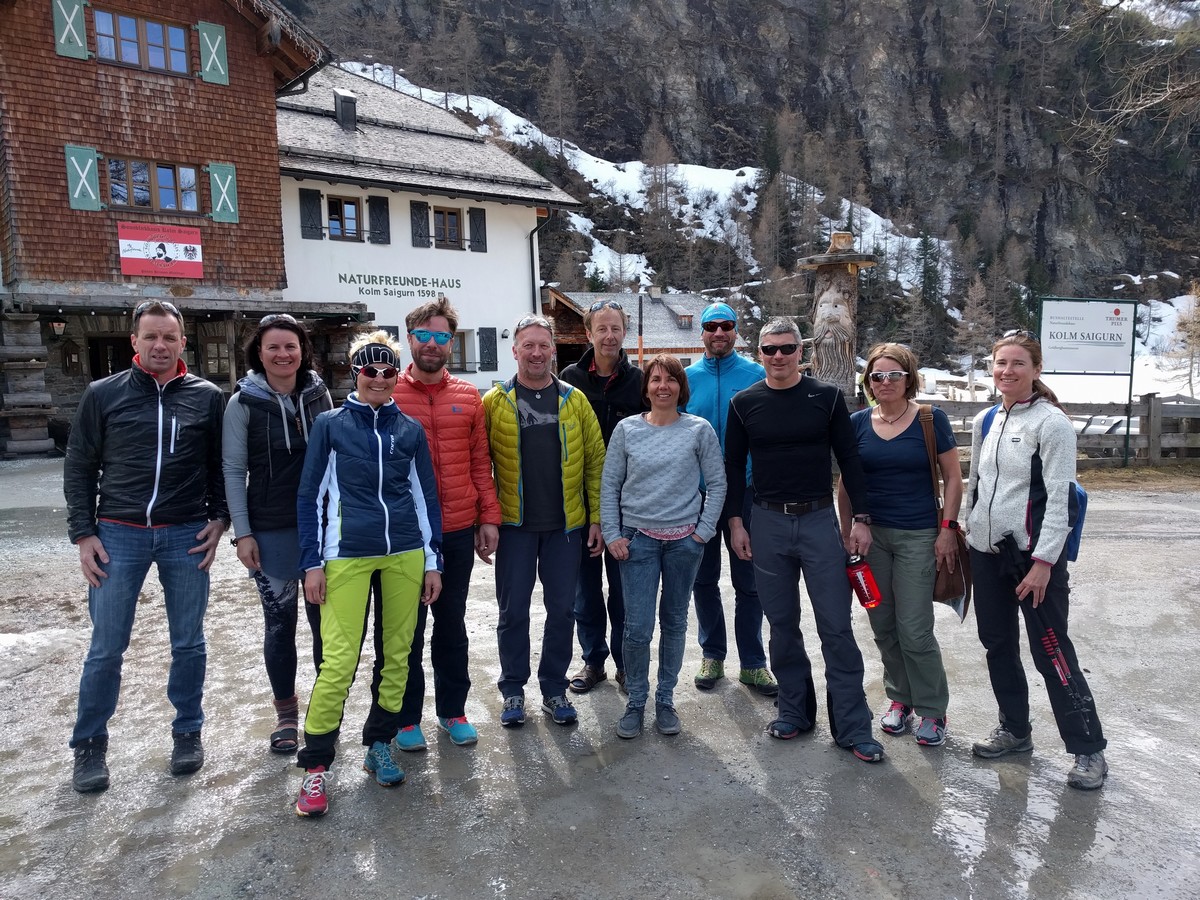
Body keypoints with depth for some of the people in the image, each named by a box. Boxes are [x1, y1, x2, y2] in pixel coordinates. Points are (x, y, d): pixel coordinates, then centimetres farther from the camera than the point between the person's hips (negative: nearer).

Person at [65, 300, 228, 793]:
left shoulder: (207, 396, 2)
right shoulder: (104, 393, 2)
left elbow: (220, 465, 9)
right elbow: (79, 468, 5)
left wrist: (219, 519, -1)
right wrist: (83, 534, -1)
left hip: (187, 535, 1)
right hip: (119, 534, 0)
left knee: (188, 642, 10)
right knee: (106, 648, 5)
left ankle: (187, 731, 28)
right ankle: (89, 744, 25)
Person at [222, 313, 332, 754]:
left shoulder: (318, 394, 3)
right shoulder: (243, 402, -4)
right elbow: (233, 470, -2)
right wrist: (242, 532, -6)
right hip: (270, 530, -2)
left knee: (325, 616, 7)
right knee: (279, 621, 6)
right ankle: (286, 711, 24)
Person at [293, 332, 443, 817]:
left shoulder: (410, 429, 8)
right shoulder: (330, 424, 1)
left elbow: (426, 496, 11)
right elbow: (311, 495, 3)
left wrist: (432, 560, 8)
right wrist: (313, 562, -2)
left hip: (406, 555, 3)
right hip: (347, 555, -3)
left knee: (398, 654, 8)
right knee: (339, 660, -7)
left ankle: (379, 744, 26)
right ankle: (315, 766, 8)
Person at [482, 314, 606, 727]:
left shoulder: (574, 400, 3)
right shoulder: (494, 402, -1)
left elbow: (596, 460, 3)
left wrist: (596, 518, -2)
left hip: (565, 524, 2)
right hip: (514, 523, -1)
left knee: (562, 609, 9)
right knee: (513, 610, 7)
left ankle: (554, 689, 24)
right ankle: (513, 689, 23)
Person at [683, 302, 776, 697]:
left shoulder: (756, 375, 0)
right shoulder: (688, 377, 3)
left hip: (744, 489, -1)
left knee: (748, 582, 4)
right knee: (704, 579, 12)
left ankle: (753, 663, 19)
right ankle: (712, 656, 28)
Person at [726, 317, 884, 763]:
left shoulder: (827, 396, 1)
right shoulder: (744, 403, 4)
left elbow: (849, 459, 3)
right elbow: (733, 466, 8)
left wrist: (860, 517, -2)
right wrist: (735, 521, 2)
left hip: (819, 520, -1)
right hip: (768, 524, 2)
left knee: (836, 626, 0)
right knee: (782, 624, 10)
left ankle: (853, 728, 9)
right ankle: (795, 711, 25)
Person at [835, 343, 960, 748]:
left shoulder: (931, 420, -5)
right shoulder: (857, 423, 2)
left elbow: (953, 478, -1)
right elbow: (846, 482, 8)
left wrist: (947, 529, -7)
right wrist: (846, 533, 5)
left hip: (918, 536, -3)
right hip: (872, 534, 3)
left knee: (914, 630, -2)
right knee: (883, 626, 12)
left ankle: (932, 710, 17)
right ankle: (900, 698, 31)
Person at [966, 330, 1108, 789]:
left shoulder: (1051, 422, -10)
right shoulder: (985, 421, 9)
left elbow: (1060, 496, -14)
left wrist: (1043, 561, -17)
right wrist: (967, 536, 15)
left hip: (1035, 555, -6)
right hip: (986, 551, 6)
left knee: (1050, 651, 1)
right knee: (998, 645, 14)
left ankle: (1088, 748, 18)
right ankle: (1014, 729, 32)